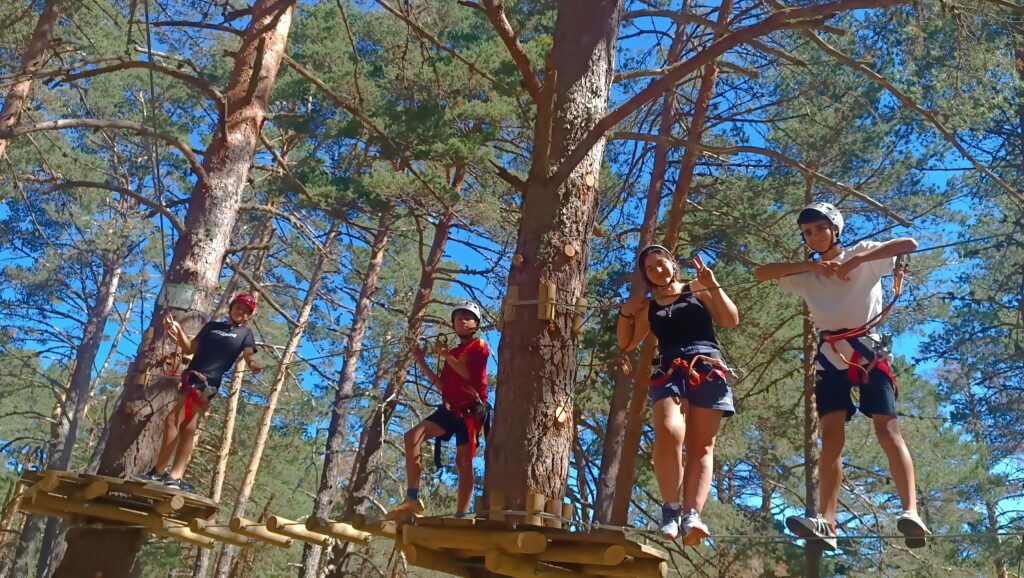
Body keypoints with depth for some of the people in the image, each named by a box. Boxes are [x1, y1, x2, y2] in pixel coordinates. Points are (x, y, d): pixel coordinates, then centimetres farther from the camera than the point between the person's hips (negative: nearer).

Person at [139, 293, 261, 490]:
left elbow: (249, 356, -5)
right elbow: (190, 349, 16)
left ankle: (158, 471, -8)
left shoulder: (245, 333, 9)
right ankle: (175, 477, 14)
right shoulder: (212, 326, 20)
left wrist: (253, 365, -28)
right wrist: (178, 330, 0)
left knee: (173, 420, -15)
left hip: (208, 382, -6)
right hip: (191, 378, 6)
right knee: (187, 426, 9)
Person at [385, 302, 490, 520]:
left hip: (471, 410, -6)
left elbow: (467, 373, -14)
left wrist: (445, 355, -5)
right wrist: (421, 362, 13)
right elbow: (443, 385, 18)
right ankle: (412, 498, -13)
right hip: (451, 408, 7)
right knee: (413, 436, -12)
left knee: (464, 461, -9)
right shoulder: (454, 353, 24)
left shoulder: (479, 347, 4)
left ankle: (462, 514, -7)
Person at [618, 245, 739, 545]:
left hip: (707, 368, -1)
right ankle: (670, 508, -18)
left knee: (702, 446, -11)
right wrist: (626, 312, 13)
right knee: (668, 432, -26)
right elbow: (626, 344, 26)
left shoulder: (697, 290, 18)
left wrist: (712, 285, 0)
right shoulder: (648, 307, 25)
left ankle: (692, 515, -20)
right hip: (669, 370, 1)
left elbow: (731, 320, 9)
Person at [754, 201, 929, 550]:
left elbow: (909, 244, -6)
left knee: (887, 428, -15)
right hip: (830, 354, 2)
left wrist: (857, 260, -15)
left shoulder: (863, 253, 9)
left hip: (868, 348, -2)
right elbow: (761, 273, 3)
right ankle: (826, 523, -20)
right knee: (831, 435, -10)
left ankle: (911, 512, -23)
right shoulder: (806, 274, 16)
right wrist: (810, 264, -8)